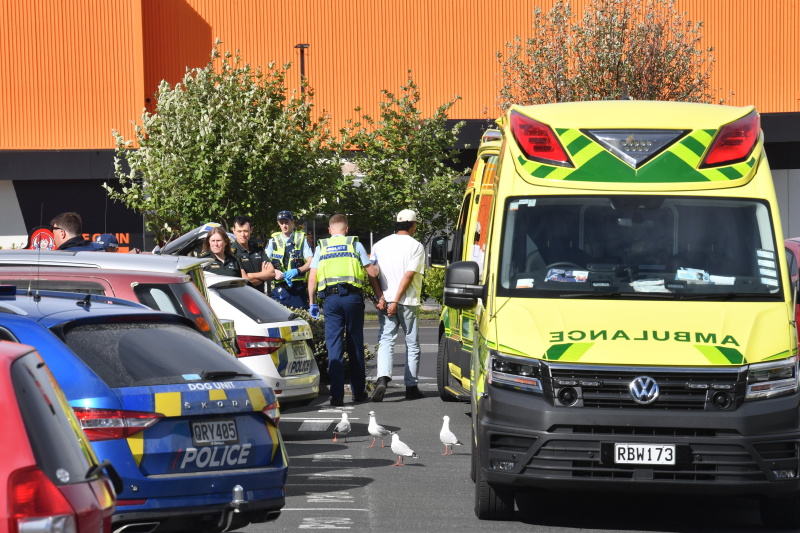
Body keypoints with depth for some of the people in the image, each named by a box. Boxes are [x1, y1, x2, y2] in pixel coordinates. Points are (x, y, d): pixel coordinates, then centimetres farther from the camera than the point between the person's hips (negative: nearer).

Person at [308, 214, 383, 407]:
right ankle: (358, 391, 17)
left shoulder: (321, 247, 12)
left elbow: (312, 277, 6)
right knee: (355, 344, 10)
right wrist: (379, 296, 15)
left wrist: (312, 302, 12)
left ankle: (337, 394, -7)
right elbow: (372, 272, 4)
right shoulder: (355, 244, 9)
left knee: (334, 345, 0)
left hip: (331, 298, 0)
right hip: (353, 297, 0)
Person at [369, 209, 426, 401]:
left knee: (386, 340, 3)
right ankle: (411, 387, 12)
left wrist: (380, 297, -6)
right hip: (408, 302, -3)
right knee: (412, 344, 9)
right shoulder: (416, 246, -4)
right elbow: (409, 275, -13)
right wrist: (397, 301, -14)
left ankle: (383, 377, -21)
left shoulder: (380, 244, 7)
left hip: (385, 300, 3)